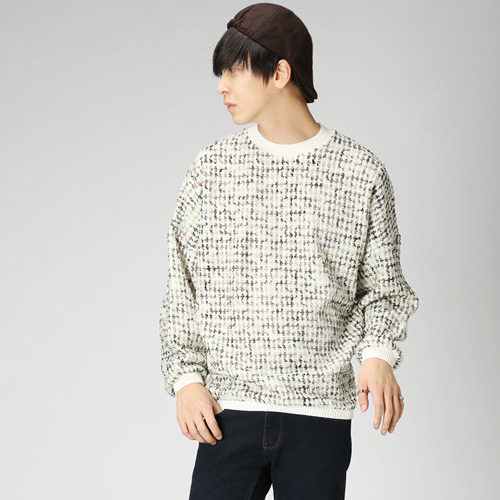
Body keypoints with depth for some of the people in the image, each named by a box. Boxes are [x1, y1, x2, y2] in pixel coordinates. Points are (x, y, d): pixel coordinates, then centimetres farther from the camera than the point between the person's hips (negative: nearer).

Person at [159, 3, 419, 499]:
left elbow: (382, 289, 6)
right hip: (227, 409, 1)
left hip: (320, 416, -1)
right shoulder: (211, 168, 5)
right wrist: (186, 377, -2)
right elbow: (181, 291, 8)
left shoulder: (361, 172, 1)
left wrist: (379, 354, -13)